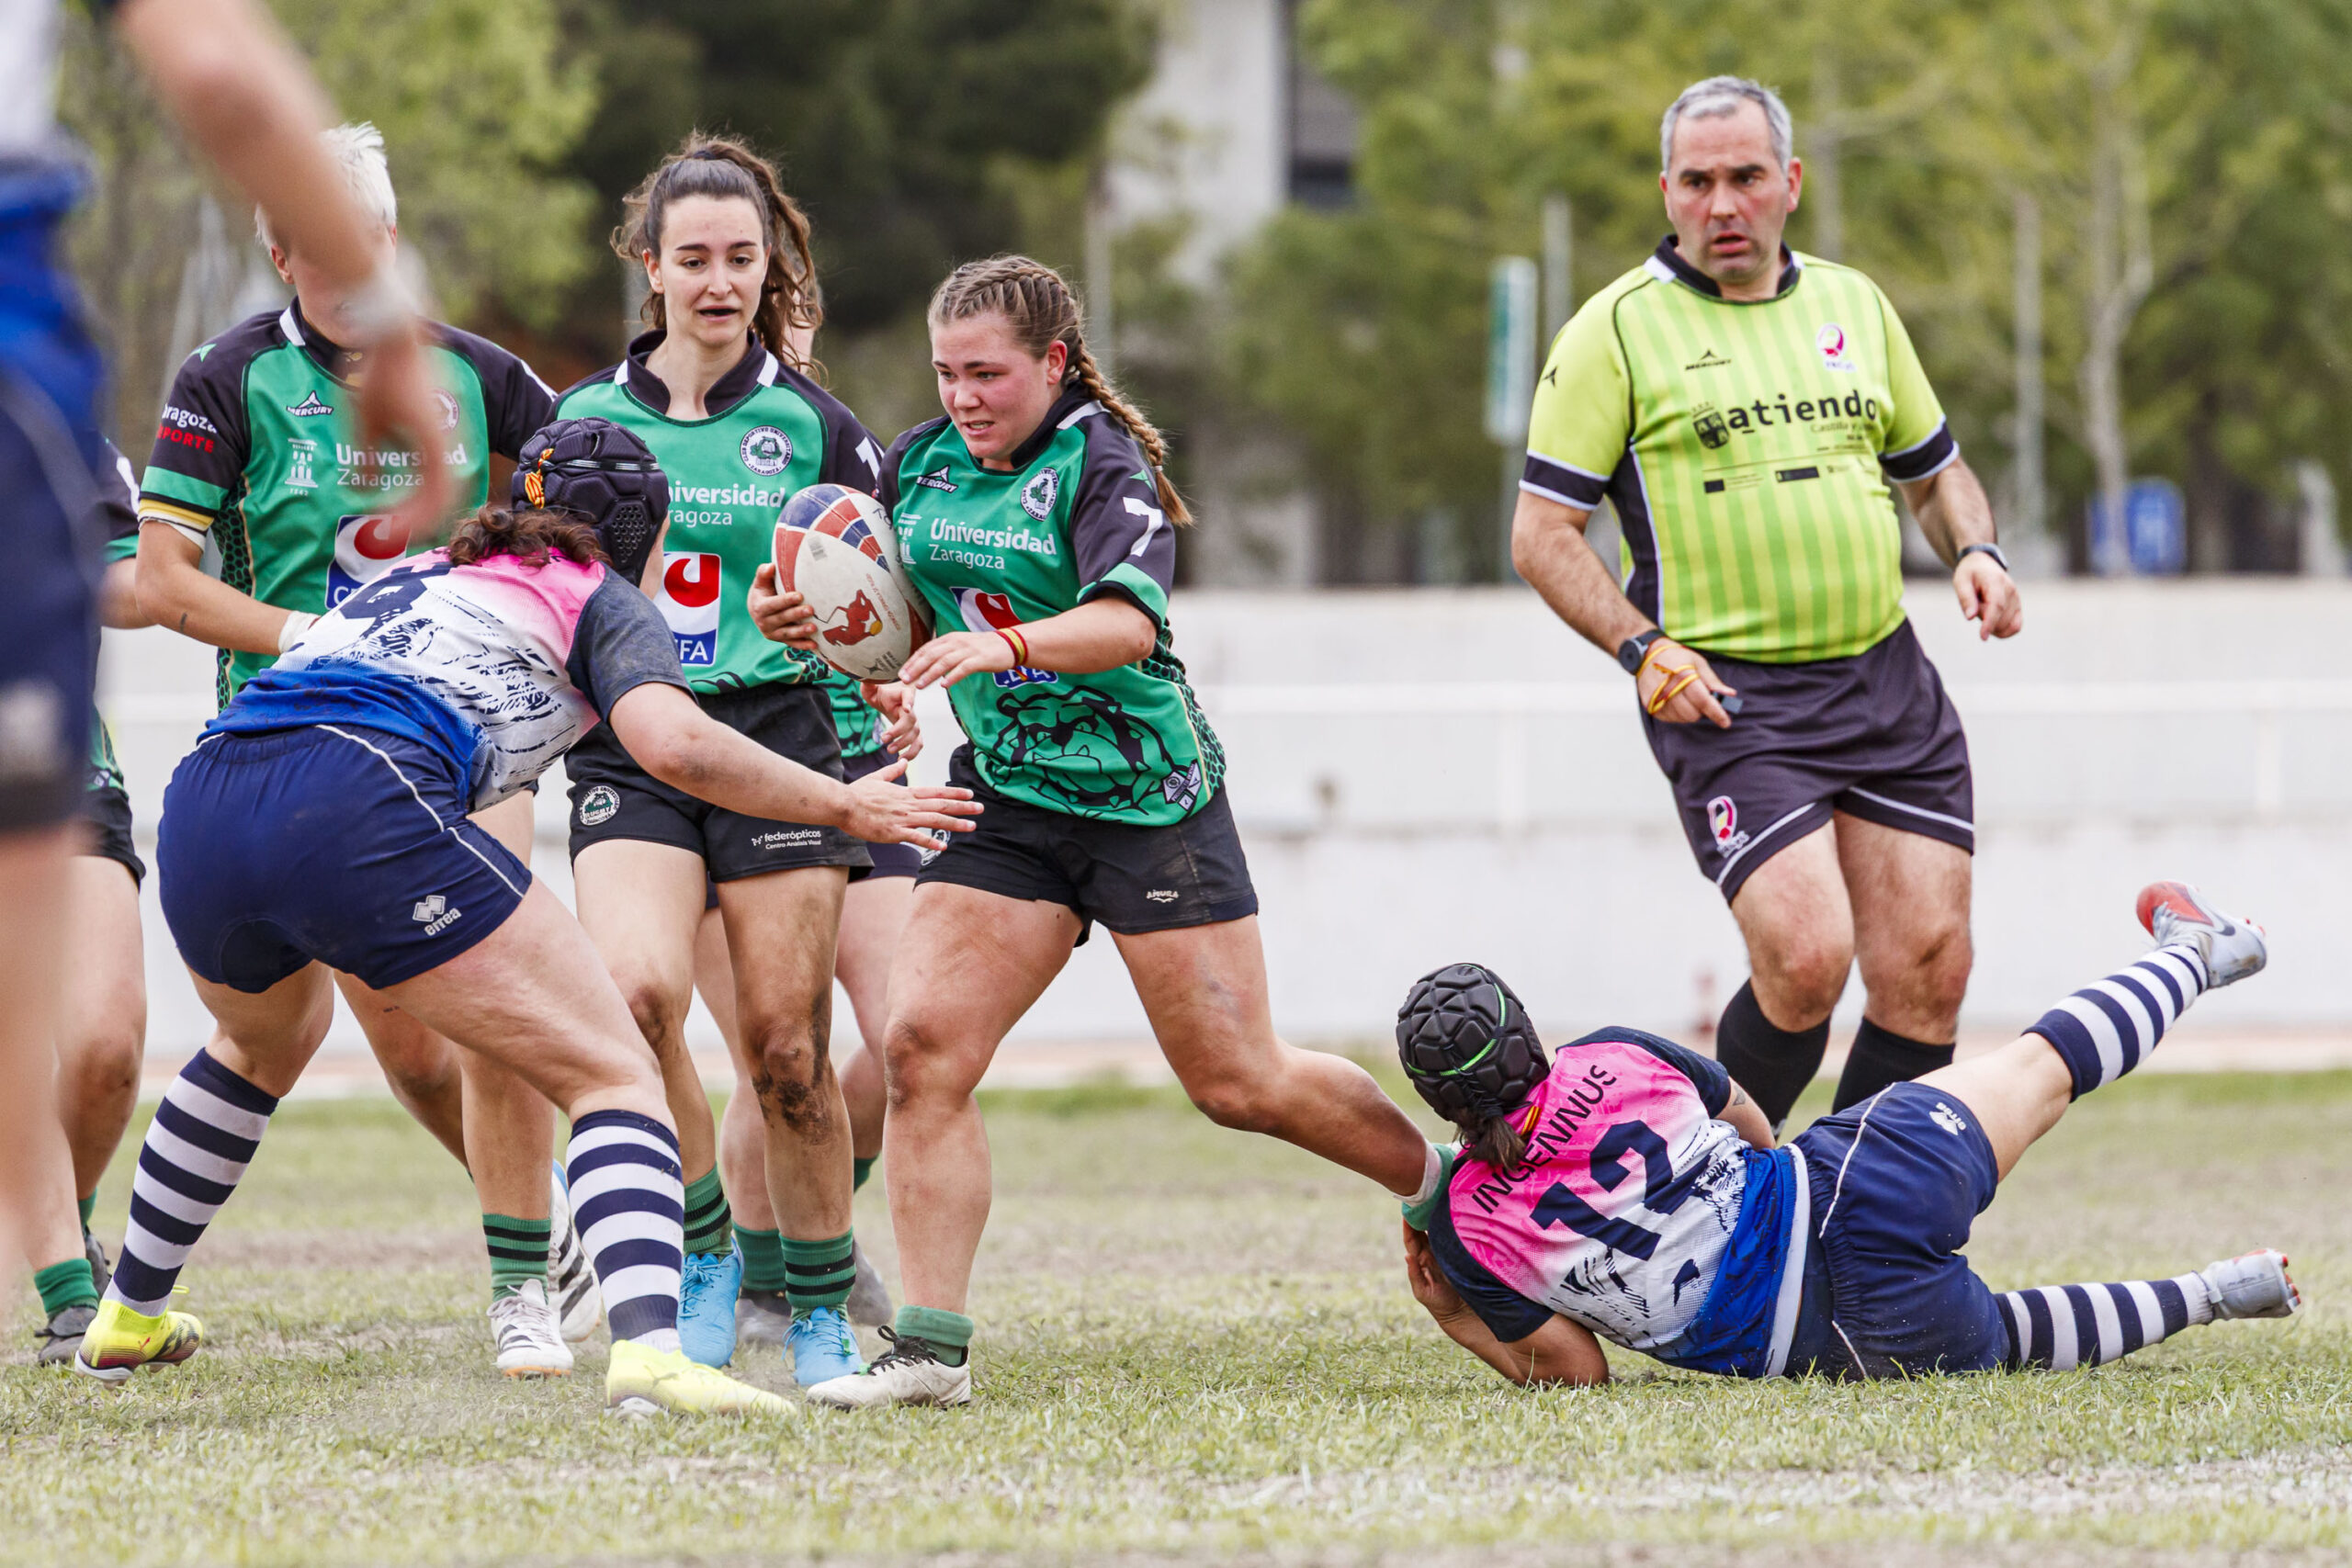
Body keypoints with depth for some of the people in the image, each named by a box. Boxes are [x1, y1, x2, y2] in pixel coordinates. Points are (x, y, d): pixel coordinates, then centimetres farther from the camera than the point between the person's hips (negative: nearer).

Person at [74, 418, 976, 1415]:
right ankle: (647, 1349, -26)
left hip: (196, 810, 7)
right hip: (361, 808, -7)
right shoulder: (603, 599, 15)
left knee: (265, 1043, 39)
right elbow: (673, 743, -3)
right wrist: (840, 804, 7)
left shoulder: (421, 574, 35)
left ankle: (127, 1318, 47)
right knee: (613, 1076, -2)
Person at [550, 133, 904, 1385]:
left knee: (786, 1048, -4)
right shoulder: (582, 419, 7)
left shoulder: (814, 425, 3)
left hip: (780, 737, -1)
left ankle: (821, 1310, 14)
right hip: (628, 754, 1)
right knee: (635, 990, -24)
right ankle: (701, 1255, -4)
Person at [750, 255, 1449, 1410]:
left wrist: (1000, 645, -46)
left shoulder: (1104, 466, -13)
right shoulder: (919, 467, 6)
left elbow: (1128, 623, -29)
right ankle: (930, 1349, -10)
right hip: (1004, 802, 5)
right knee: (920, 1049, -12)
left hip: (1147, 800, -5)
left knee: (1239, 1082, -1)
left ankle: (1453, 1187, 24)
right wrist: (806, 617, -6)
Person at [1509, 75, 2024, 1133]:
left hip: (1886, 680, 5)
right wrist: (1645, 650, -16)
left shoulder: (1854, 304, 14)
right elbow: (1542, 534, -3)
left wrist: (1975, 552, 4)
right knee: (1806, 961, -19)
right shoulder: (1618, 329, -2)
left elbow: (1935, 472, 25)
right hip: (1727, 696, -5)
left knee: (1928, 969, -2)